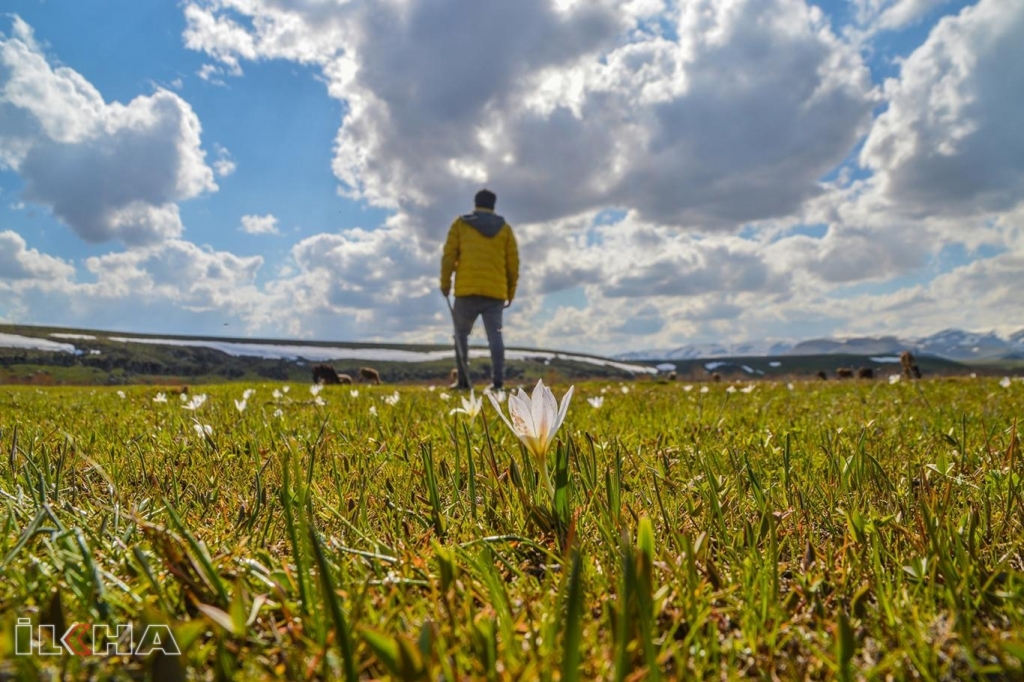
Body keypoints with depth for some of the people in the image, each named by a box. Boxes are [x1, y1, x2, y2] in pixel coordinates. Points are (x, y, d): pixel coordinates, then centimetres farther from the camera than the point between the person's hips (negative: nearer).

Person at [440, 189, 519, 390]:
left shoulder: (461, 224, 9)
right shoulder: (504, 228, 13)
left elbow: (449, 255, 2)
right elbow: (513, 262, 10)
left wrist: (445, 282, 8)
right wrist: (510, 292, 15)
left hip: (467, 290, -1)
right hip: (495, 291, 2)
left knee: (461, 333, 9)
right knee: (495, 335, 1)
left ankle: (463, 379, 3)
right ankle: (498, 380, -7)